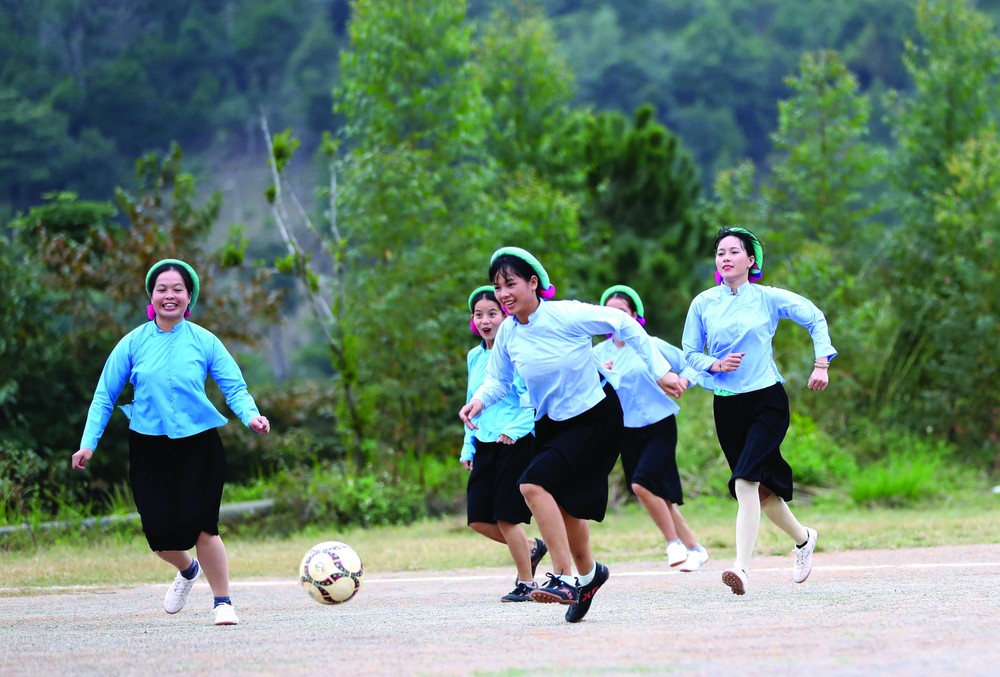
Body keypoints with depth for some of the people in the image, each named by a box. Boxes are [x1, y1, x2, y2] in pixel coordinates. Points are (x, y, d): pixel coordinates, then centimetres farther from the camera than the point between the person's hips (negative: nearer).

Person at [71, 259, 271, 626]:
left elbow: (234, 386, -1)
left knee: (201, 527, -11)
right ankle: (187, 570, 33)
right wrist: (89, 443, -2)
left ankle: (223, 603, 5)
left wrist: (250, 415, -22)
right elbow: (104, 395, 6)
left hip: (198, 444, -2)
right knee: (160, 530, -2)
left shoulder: (204, 342, -1)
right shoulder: (134, 343, 1)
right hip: (149, 447, 2)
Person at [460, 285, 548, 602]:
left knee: (505, 517, -6)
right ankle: (531, 547, 26)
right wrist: (468, 445, 15)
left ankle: (526, 583, 8)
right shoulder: (475, 357, 13)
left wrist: (517, 428, -25)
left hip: (516, 443, -7)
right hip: (485, 445, 7)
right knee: (479, 519, 2)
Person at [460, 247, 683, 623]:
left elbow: (624, 324, -14)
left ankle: (563, 578, -19)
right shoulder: (508, 333, -5)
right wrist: (479, 400, -14)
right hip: (552, 424, 7)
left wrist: (659, 370, -13)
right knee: (562, 505, 15)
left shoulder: (566, 315, -22)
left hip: (595, 419, -7)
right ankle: (588, 573, 43)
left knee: (534, 483, -25)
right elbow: (498, 379, 8)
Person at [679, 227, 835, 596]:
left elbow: (815, 319, 10)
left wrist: (821, 365, 1)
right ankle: (803, 537, 40)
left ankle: (742, 567, -28)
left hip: (767, 400, -4)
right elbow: (690, 353, 9)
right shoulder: (703, 303, 4)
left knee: (746, 480, -22)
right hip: (727, 403, 4)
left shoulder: (769, 298, -1)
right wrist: (716, 365, -11)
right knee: (762, 486, 11)